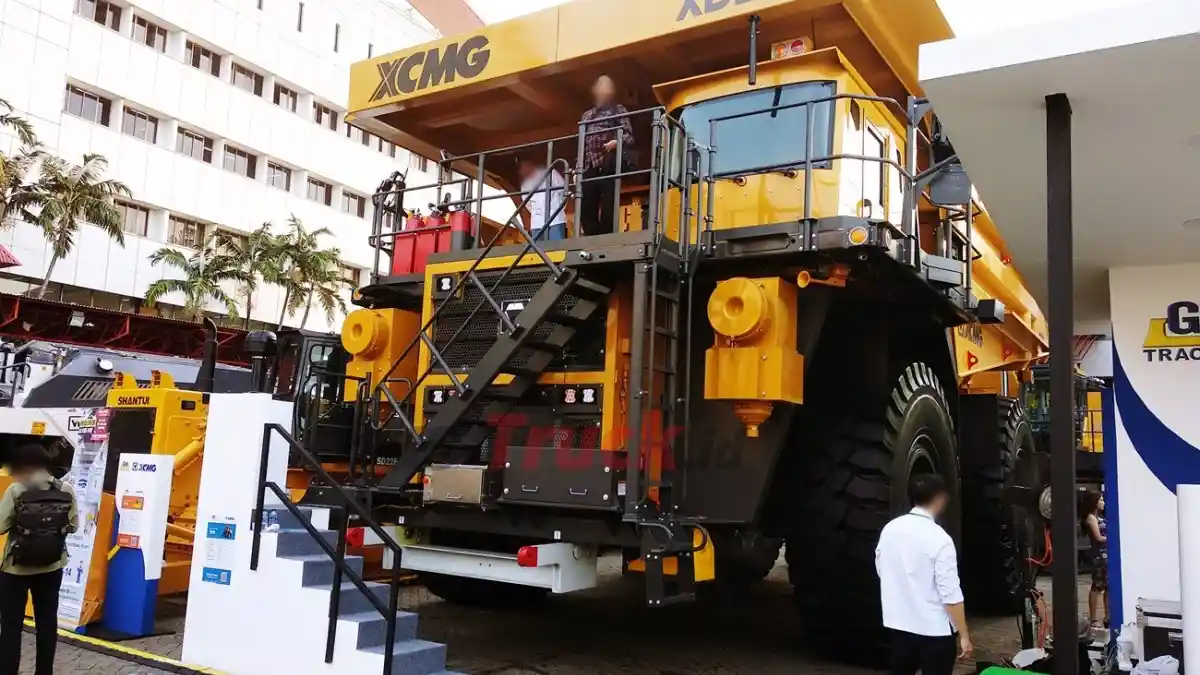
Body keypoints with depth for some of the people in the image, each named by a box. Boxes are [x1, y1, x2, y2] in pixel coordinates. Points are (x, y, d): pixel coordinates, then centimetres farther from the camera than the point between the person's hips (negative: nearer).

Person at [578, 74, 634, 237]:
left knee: (608, 210, -10)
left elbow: (629, 136, 1)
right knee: (586, 210, -5)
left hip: (609, 166, -4)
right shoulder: (587, 115, 26)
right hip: (590, 168, 5)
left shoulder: (618, 110, 13)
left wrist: (616, 142, -21)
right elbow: (581, 144, 21)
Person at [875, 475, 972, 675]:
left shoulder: (889, 529, 0)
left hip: (898, 623, 6)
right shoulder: (939, 539, -18)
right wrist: (964, 635, -10)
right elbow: (950, 594, -17)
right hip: (934, 629, -6)